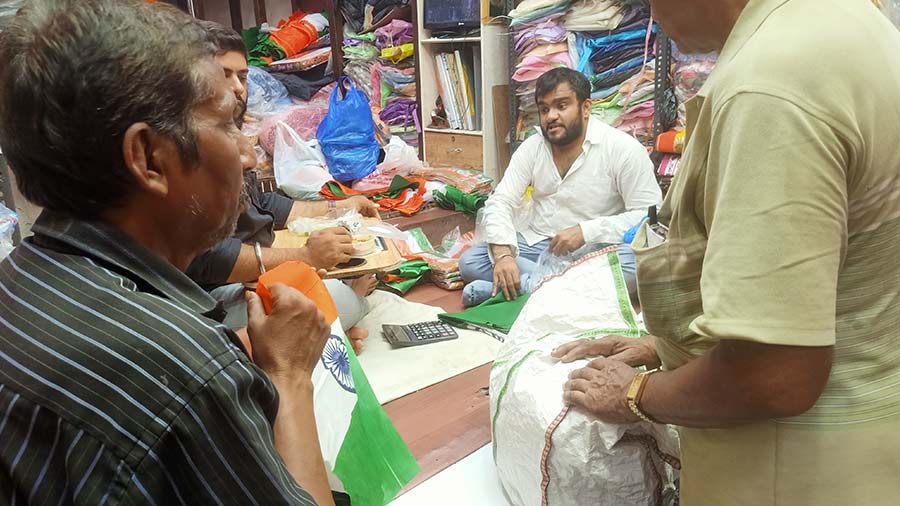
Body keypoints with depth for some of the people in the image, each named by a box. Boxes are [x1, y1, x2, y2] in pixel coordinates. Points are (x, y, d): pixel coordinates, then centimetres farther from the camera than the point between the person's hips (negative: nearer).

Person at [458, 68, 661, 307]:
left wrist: (586, 231, -23)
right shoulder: (532, 147, 4)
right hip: (534, 243, 4)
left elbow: (650, 215, -12)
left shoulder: (623, 148, -9)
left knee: (636, 265, -35)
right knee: (469, 261, -16)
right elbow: (500, 202, -4)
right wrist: (503, 253, -23)